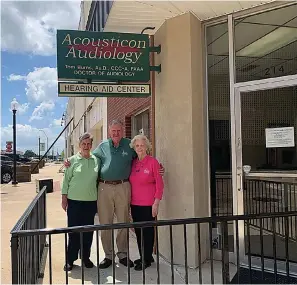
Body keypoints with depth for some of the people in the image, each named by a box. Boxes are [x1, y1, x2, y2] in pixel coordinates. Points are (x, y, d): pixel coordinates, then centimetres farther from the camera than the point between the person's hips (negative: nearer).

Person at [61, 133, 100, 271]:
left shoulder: (96, 160, 5)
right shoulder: (73, 160, -1)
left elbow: (99, 179, 11)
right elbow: (66, 180, 1)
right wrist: (64, 197, -2)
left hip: (91, 201, 2)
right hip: (74, 201, -2)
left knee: (88, 231, 9)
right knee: (73, 231, 3)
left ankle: (85, 257, 24)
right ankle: (70, 259, 17)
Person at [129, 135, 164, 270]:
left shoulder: (152, 162, -7)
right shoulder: (133, 163, 9)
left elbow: (159, 183, -8)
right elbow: (130, 183, 13)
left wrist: (156, 203, -12)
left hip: (148, 204, -5)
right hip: (134, 203, 6)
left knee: (147, 231, 3)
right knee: (138, 231, 13)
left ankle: (147, 259, 17)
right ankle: (142, 256, 29)